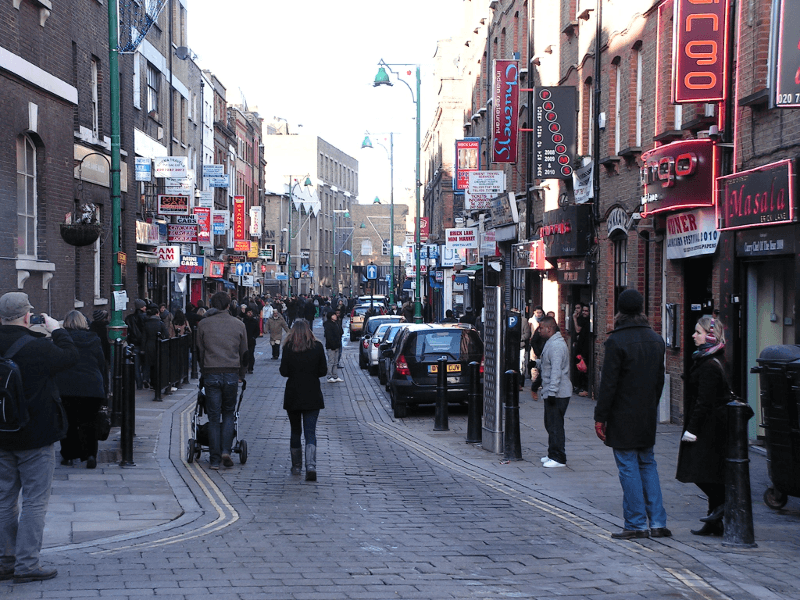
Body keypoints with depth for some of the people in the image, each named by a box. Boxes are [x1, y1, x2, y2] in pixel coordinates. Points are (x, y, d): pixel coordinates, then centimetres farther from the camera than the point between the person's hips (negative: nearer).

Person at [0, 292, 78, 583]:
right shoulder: (37, 347, -19)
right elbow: (70, 355, -5)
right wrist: (56, 329, 9)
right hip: (35, 437, -6)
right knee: (34, 501, 1)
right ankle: (27, 564, 1)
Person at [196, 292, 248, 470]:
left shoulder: (203, 324, 2)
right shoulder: (238, 324, 5)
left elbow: (200, 351, 7)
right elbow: (244, 353, 9)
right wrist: (241, 375, 20)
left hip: (211, 374, -1)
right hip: (232, 374, 1)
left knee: (213, 417, 4)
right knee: (228, 413, 15)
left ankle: (215, 460, 4)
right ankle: (226, 450, -3)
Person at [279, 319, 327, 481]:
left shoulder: (288, 347, -7)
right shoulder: (317, 347, -3)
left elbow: (284, 371, -7)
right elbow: (323, 371, 0)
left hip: (293, 395, 0)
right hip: (313, 396, 0)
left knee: (295, 431, 15)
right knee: (310, 432, -1)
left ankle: (296, 466, 21)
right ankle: (311, 466, -19)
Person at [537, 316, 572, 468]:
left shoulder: (556, 346, -18)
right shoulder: (551, 343, 17)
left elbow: (556, 371, -24)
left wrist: (552, 391, -25)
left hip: (558, 394, -11)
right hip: (551, 393, 11)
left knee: (555, 425, -8)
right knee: (550, 425, 16)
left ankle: (558, 458, -5)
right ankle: (553, 455, 24)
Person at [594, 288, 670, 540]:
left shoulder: (616, 341, -14)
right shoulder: (656, 340, 6)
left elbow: (608, 383, -15)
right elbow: (660, 379, 13)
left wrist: (600, 417, -10)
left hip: (623, 416, -6)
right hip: (648, 416, 6)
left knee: (628, 467, -1)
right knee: (648, 464, 14)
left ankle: (636, 524, 2)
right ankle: (657, 522, 11)